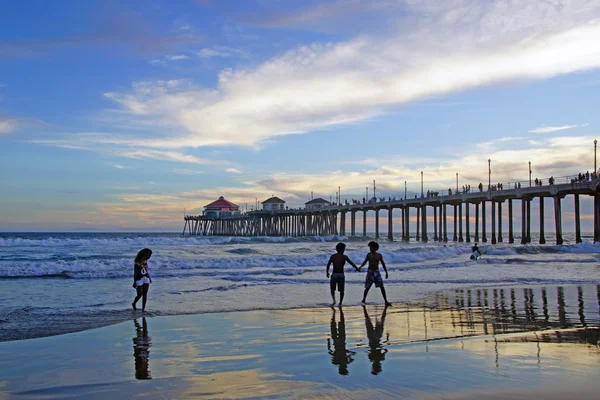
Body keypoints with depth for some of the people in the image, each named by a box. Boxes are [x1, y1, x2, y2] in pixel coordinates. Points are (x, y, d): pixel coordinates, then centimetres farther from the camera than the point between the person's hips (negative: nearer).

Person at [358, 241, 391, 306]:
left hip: (377, 272, 0)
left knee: (382, 287, -6)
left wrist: (386, 272, 2)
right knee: (367, 287, 1)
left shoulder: (379, 255, 0)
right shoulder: (368, 254, 1)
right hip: (370, 272, 0)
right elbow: (365, 262, 11)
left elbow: (383, 264, 6)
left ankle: (386, 301, -1)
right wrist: (360, 267, -6)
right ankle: (363, 300, 19)